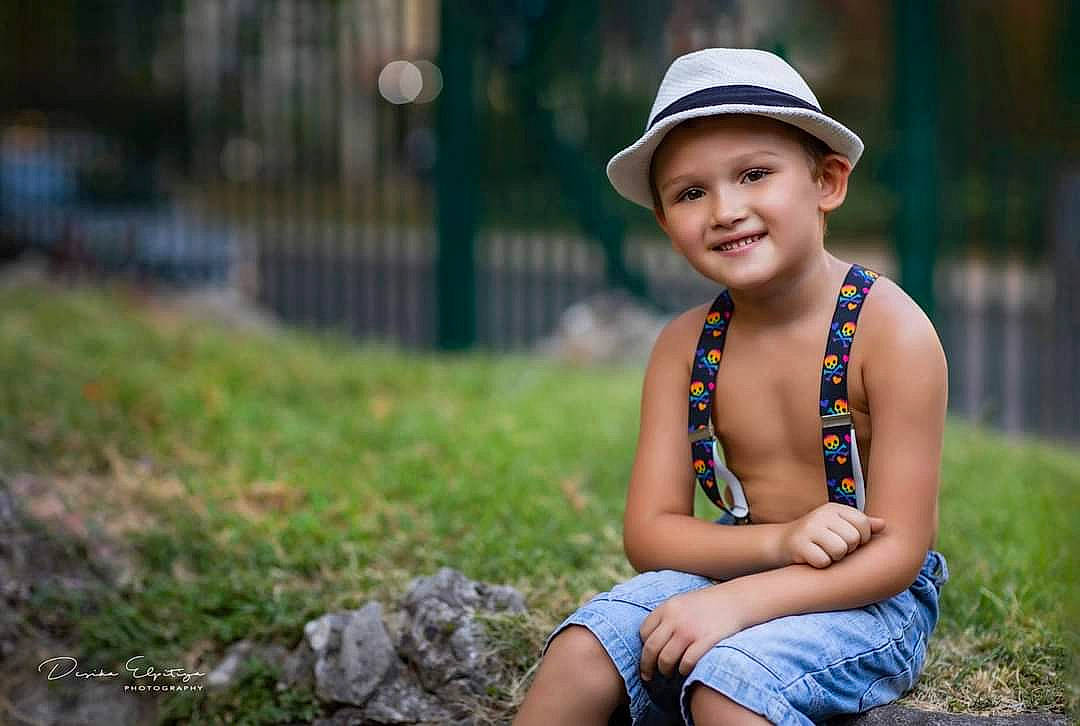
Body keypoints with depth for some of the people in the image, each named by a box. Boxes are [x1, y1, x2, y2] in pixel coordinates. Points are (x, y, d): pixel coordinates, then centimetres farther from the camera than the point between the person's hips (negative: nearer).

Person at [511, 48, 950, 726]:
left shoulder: (890, 329, -18)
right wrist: (780, 540, -24)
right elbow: (650, 531, -5)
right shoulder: (685, 346, -2)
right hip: (743, 564, 5)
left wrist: (734, 604, -30)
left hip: (869, 595, -5)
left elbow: (897, 548, -19)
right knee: (581, 653, -16)